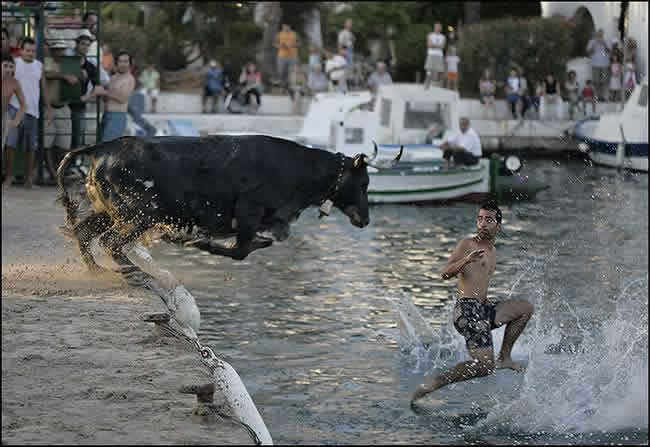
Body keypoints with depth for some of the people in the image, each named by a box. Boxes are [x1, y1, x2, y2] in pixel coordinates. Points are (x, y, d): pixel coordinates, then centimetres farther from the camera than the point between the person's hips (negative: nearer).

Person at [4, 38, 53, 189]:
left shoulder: (39, 65, 8)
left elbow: (44, 88, 13)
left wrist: (48, 108, 10)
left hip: (32, 110, 3)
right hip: (15, 108, -3)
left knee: (31, 146, 6)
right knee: (10, 143, -5)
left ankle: (28, 177, 14)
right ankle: (9, 175, 3)